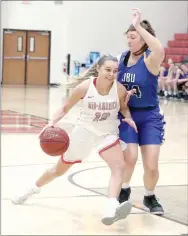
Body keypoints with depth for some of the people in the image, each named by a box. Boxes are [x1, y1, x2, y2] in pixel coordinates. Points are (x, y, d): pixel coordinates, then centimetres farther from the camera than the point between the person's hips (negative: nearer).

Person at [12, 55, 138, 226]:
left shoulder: (120, 89, -20)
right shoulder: (84, 87, -23)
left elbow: (124, 107, 1)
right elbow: (66, 108, -9)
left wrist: (128, 118, -20)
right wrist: (53, 122, -26)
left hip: (108, 134, 0)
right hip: (84, 131, 0)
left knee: (119, 166, -30)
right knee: (59, 170, 18)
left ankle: (111, 210, -44)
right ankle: (32, 191, 46)